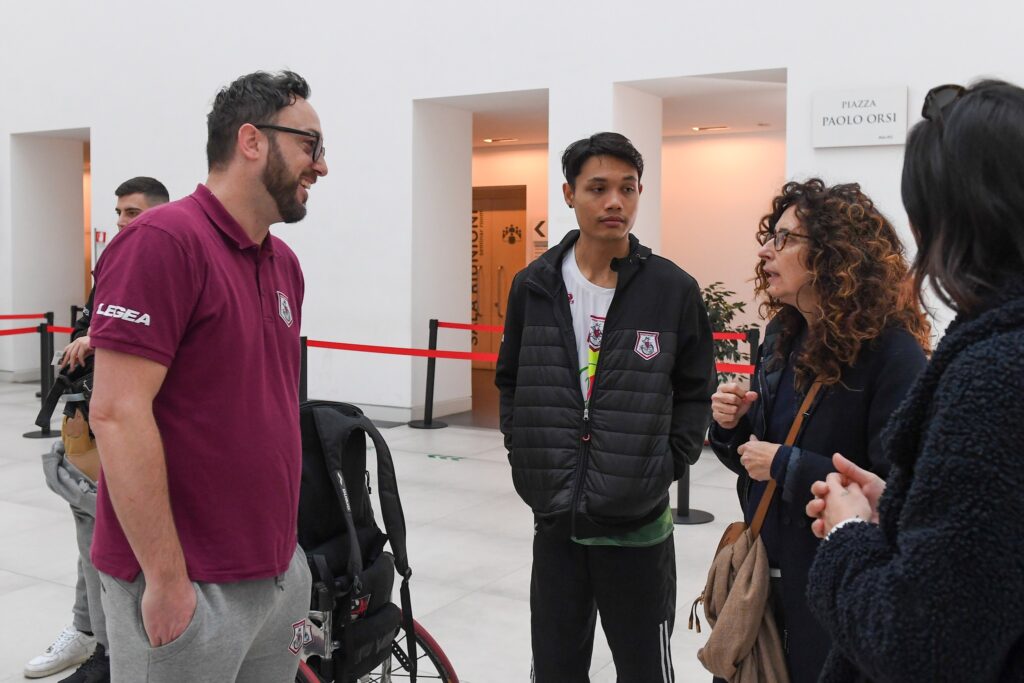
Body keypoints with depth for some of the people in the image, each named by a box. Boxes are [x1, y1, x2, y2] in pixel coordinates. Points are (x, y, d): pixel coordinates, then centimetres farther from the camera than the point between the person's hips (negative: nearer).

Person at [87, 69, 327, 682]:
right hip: (187, 585, -8)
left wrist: (283, 541, 14)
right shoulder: (162, 241, -15)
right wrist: (166, 577, -18)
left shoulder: (285, 264, 10)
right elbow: (118, 413, -20)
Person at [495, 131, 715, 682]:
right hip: (554, 518, 2)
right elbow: (510, 382, 12)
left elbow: (695, 393, 3)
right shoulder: (534, 285, 1)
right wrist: (524, 456, 4)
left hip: (639, 523, -2)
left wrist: (667, 466, -6)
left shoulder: (674, 289, -6)